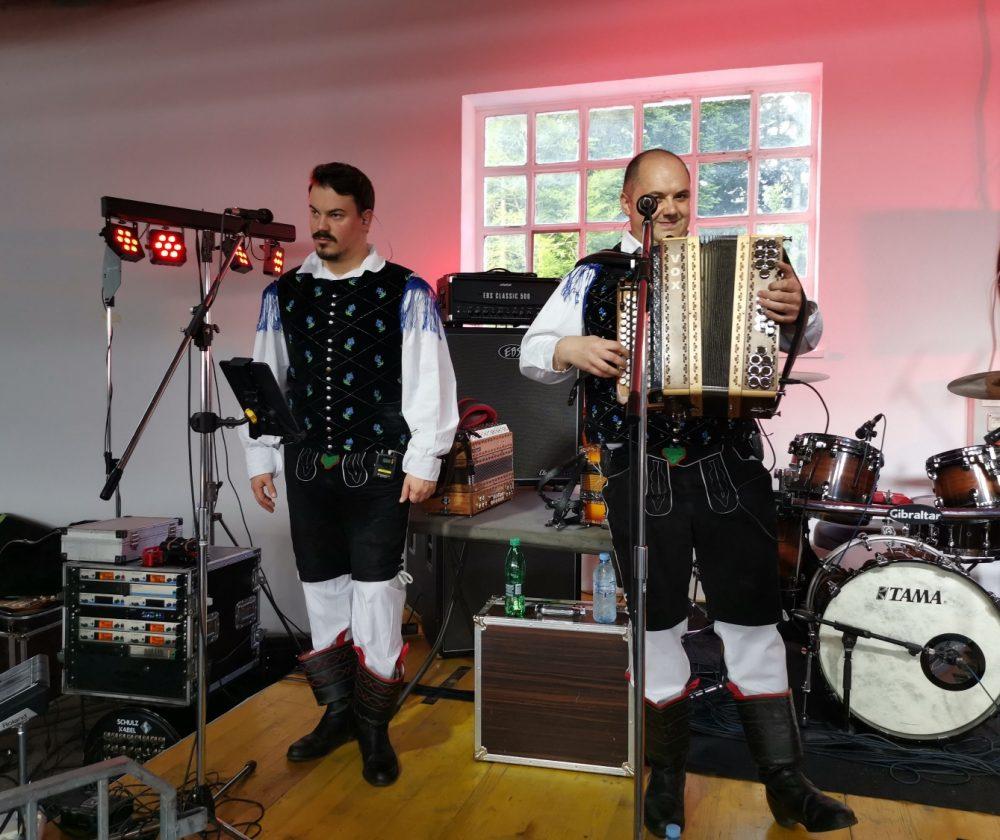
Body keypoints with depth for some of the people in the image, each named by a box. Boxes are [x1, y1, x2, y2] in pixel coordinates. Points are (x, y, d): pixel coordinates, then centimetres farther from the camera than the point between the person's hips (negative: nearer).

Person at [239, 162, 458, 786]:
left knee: (375, 591, -1)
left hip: (379, 470, -4)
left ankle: (375, 728, 18)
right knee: (322, 591, 13)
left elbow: (428, 383, -7)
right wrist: (260, 457, 11)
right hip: (307, 469, 4)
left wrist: (423, 461, -10)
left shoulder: (405, 293, -4)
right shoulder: (283, 295, 8)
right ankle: (339, 712, 32)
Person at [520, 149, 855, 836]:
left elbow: (807, 335, 9)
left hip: (730, 470, 1)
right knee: (659, 625, 11)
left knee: (754, 621, 8)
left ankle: (787, 784, 22)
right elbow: (532, 352, 6)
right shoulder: (592, 277, 6)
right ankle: (668, 776, 29)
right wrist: (570, 349, -16)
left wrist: (798, 310, -14)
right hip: (642, 477, 0)